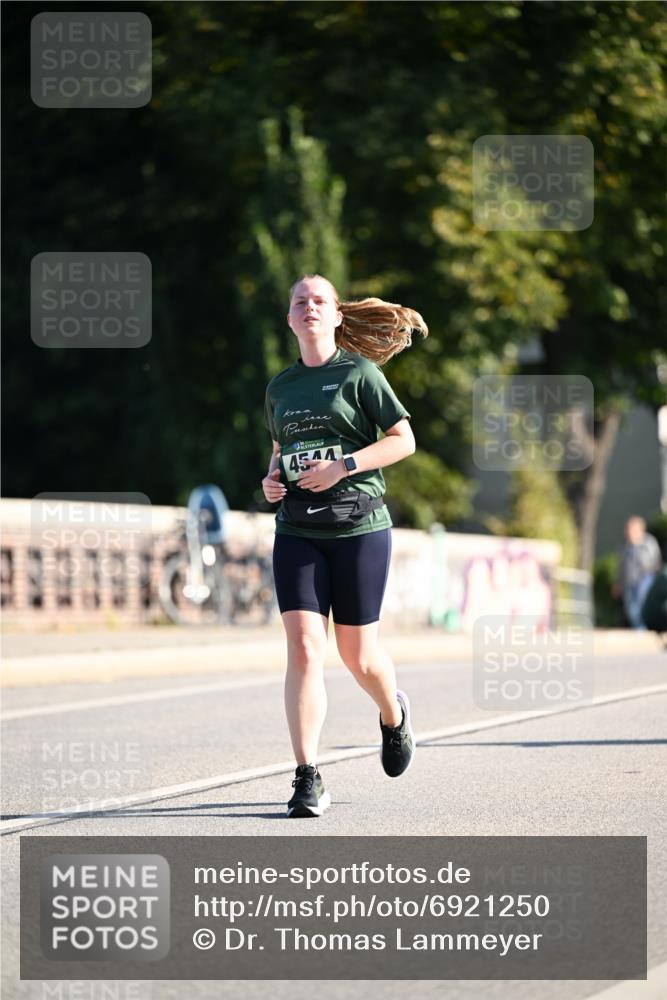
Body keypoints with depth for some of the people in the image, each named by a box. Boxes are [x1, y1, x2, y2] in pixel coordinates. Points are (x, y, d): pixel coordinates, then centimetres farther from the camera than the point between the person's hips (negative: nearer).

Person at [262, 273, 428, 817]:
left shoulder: (359, 373, -1)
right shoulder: (280, 387, 13)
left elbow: (404, 440, -4)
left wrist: (343, 465, -15)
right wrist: (272, 477, 7)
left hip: (359, 526, -3)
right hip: (297, 531, 3)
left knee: (358, 654, 5)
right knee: (303, 649, -12)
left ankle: (394, 713, 40)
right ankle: (308, 778, -13)